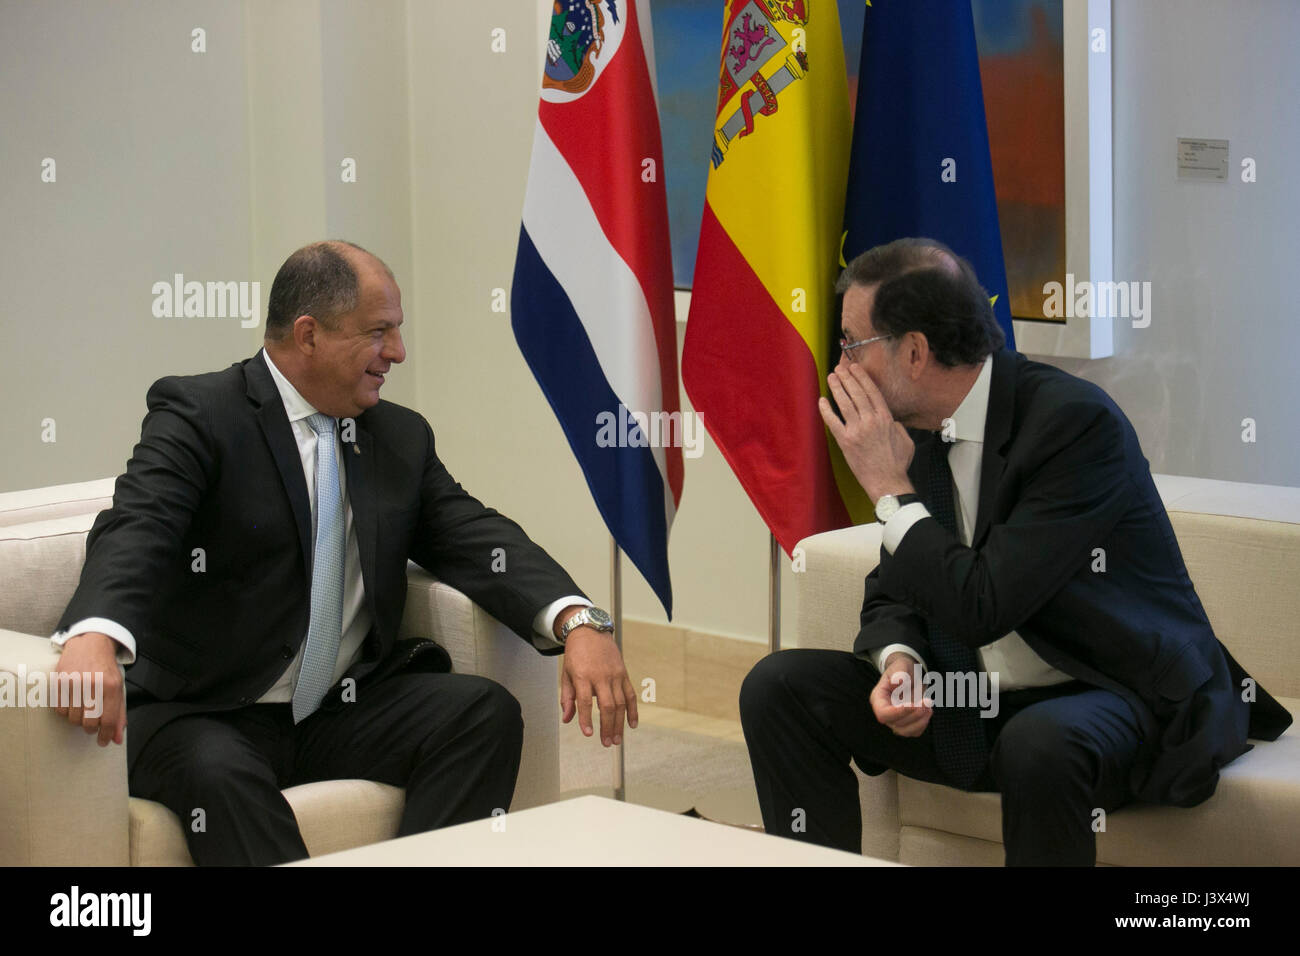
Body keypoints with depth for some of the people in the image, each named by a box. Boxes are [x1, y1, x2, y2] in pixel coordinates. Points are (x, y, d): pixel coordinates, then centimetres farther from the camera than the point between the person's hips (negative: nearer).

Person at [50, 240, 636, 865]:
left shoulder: (402, 438, 13)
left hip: (342, 715, 5)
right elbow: (135, 530, -21)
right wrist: (95, 636, -44)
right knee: (217, 774, -37)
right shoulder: (196, 415, -6)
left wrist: (577, 621, -16)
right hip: (206, 718, -5)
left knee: (487, 712, -18)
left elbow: (476, 540, 4)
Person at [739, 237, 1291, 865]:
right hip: (978, 705, 7)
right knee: (779, 687, -7)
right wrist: (898, 662, -11)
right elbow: (894, 592, 12)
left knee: (1038, 743, -40)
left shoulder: (1076, 419, -21)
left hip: (1125, 698, -7)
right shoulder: (920, 427, 3)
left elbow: (982, 607, -25)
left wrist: (890, 488, -17)